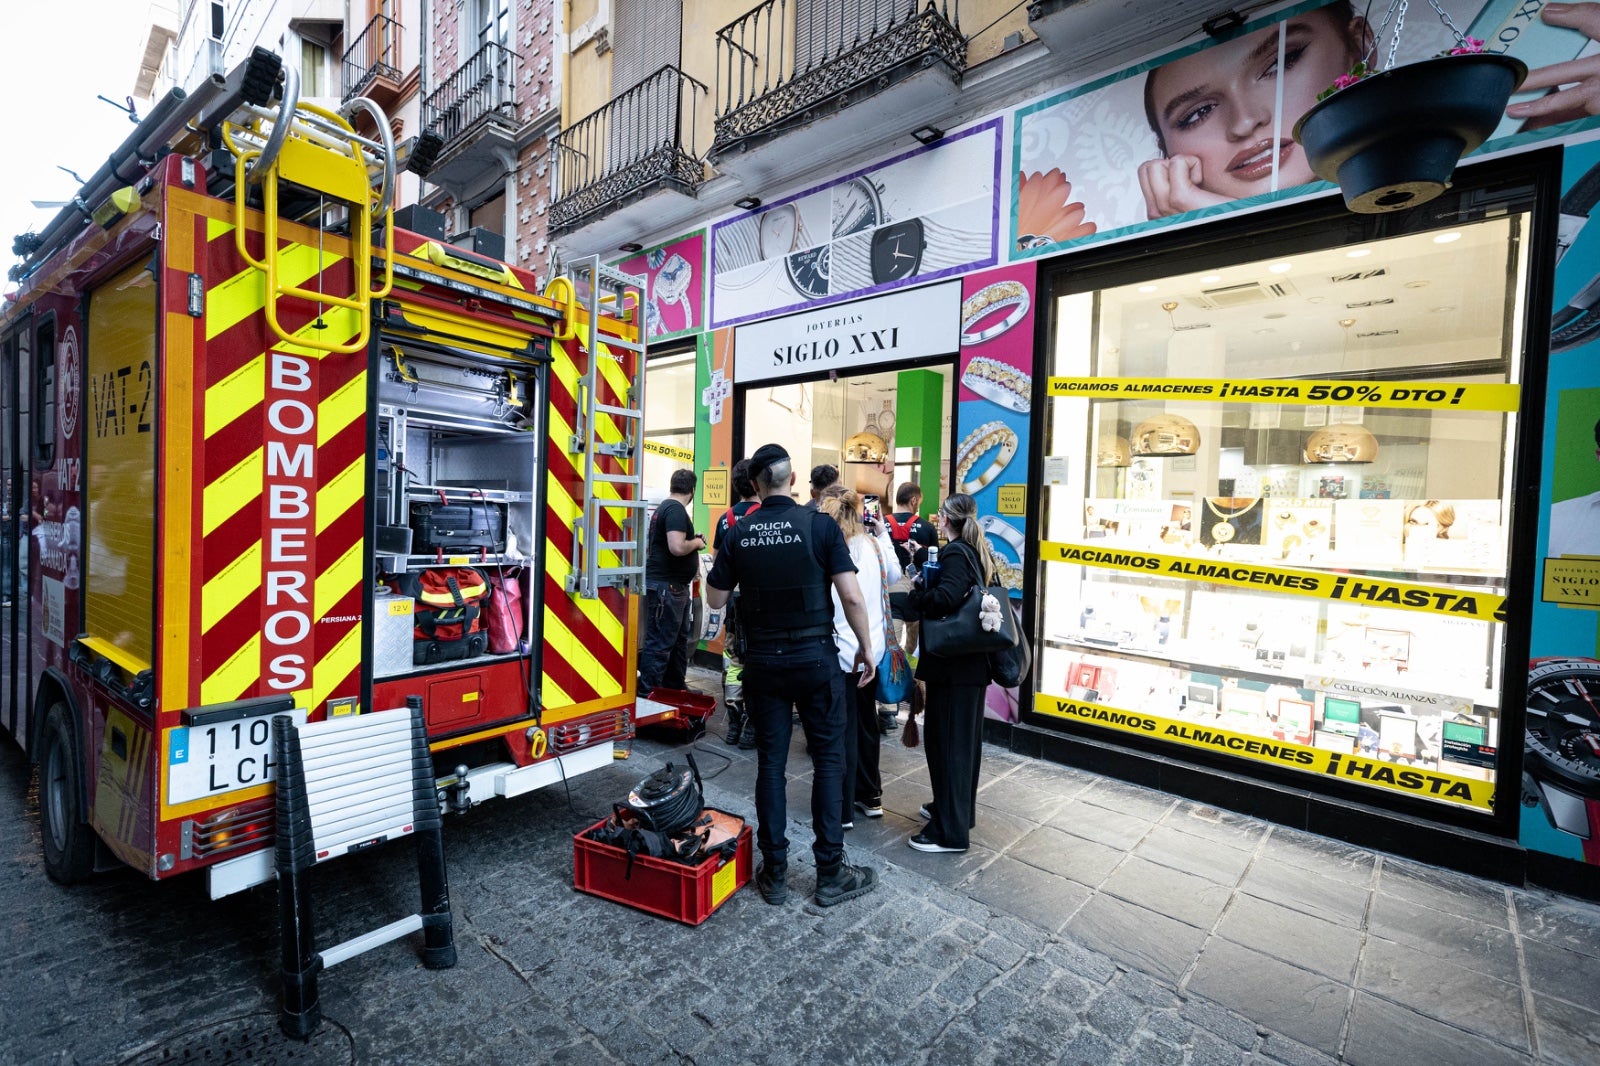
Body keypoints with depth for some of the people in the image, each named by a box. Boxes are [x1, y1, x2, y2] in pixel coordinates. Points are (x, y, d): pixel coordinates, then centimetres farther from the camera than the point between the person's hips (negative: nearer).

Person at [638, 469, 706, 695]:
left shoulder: (666, 507, 16)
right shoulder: (676, 510, -16)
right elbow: (677, 547, -28)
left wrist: (693, 541, 18)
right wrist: (696, 542, -10)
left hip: (675, 586, 11)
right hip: (666, 585, -11)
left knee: (679, 639, 18)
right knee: (660, 642, -6)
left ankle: (674, 687, 28)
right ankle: (648, 692, 1)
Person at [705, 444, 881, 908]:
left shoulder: (738, 534, -2)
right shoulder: (819, 525, -10)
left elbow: (715, 598, 4)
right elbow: (851, 595, -13)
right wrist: (865, 648, -2)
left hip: (762, 660, 3)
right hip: (814, 657, -2)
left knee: (770, 761, 11)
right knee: (828, 760, 9)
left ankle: (774, 872, 22)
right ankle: (831, 874, 19)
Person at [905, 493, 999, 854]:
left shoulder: (954, 554, -15)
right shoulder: (978, 553, 12)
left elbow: (944, 598, -30)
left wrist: (917, 591, -12)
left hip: (952, 663, -10)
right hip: (973, 661, 10)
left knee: (945, 739, -2)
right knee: (965, 736, 19)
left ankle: (950, 830, 6)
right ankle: (959, 808, 35)